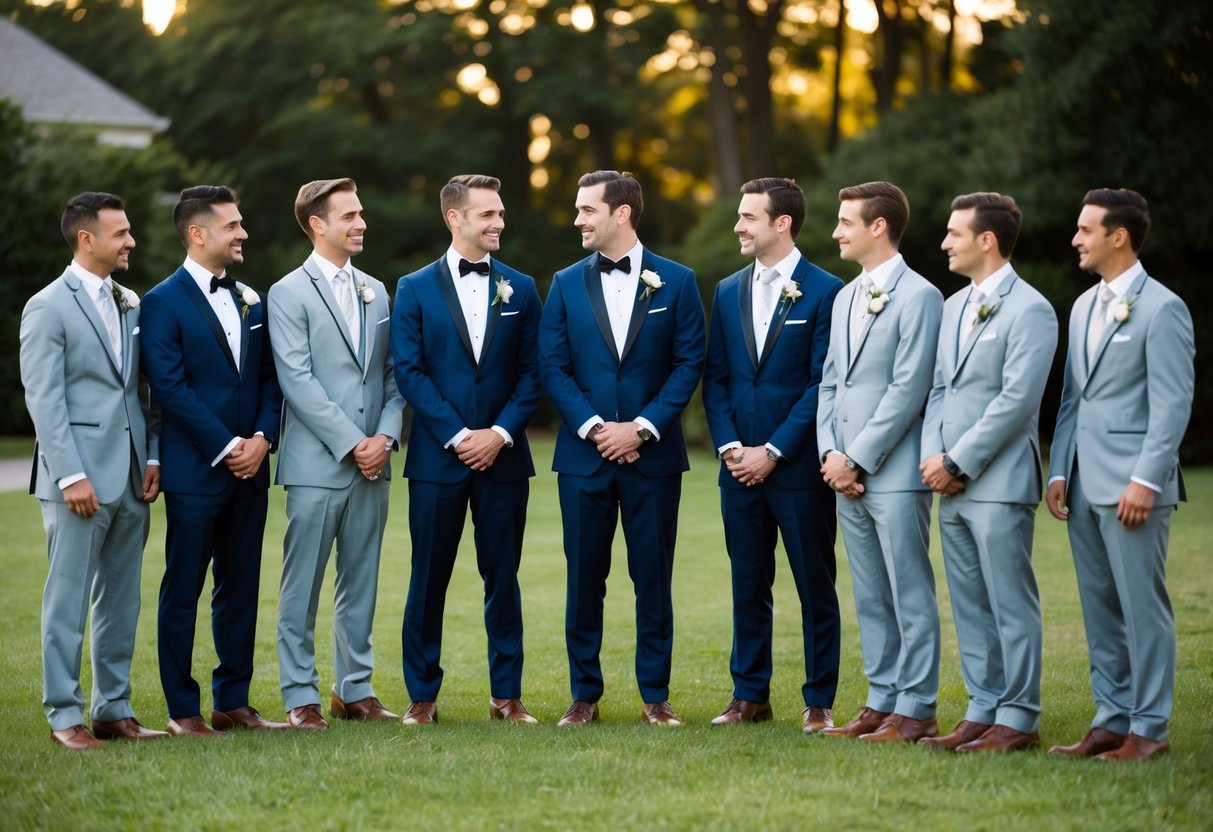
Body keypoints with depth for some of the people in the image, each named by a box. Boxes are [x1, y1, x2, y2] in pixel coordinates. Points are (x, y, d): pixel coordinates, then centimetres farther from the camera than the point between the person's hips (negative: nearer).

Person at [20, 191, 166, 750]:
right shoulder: (48, 308, -7)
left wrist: (153, 457, 6)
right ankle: (64, 715, 5)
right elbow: (43, 400, -11)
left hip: (131, 477, 7)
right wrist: (71, 476, -17)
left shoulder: (130, 305, 14)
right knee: (68, 599, -1)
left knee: (121, 599, 10)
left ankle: (114, 709, 18)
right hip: (80, 478, -7)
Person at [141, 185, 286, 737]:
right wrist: (226, 448, -15)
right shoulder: (164, 302, -6)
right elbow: (170, 387, -13)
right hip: (194, 469, -6)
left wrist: (262, 438, -5)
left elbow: (268, 377, 12)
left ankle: (233, 701, 17)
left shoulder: (250, 301, 14)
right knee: (183, 591, 0)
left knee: (240, 588, 10)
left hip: (250, 467, 6)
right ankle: (182, 709, 7)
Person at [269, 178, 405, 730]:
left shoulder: (375, 292, 15)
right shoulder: (289, 293, -4)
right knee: (301, 588, -1)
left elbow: (392, 374, 13)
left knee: (360, 584, 10)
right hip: (316, 463, -6)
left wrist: (385, 437, -3)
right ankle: (300, 696, 4)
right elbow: (297, 380, -11)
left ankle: (354, 689, 18)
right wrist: (351, 442, -14)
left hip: (372, 464, 6)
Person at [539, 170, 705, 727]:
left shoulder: (676, 282, 2)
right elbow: (552, 368, 3)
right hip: (583, 454, 2)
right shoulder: (566, 284, 7)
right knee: (584, 577, 4)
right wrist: (594, 427, -10)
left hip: (653, 454, -1)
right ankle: (584, 695, 12)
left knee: (653, 577, 2)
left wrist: (642, 427, -11)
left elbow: (689, 363, -2)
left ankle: (655, 695, 11)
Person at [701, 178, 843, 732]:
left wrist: (774, 451, -12)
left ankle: (819, 701, 9)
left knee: (815, 586, 2)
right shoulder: (728, 292, 11)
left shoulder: (824, 291, -6)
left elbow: (823, 384, -9)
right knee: (748, 584, 10)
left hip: (799, 465, -5)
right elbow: (715, 378, 11)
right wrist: (730, 446, -3)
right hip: (740, 465, 5)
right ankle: (749, 695, 18)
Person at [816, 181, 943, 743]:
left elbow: (908, 389, -14)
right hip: (846, 474, 8)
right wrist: (831, 453, 3)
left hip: (894, 472, -8)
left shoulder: (918, 297, -8)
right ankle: (882, 701, 18)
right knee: (870, 597, 12)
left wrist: (858, 460, -14)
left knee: (910, 594, -3)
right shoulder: (846, 299, 18)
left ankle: (916, 708, 1)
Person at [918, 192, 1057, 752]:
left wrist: (958, 464, -14)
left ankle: (1018, 719, 2)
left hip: (999, 482, -8)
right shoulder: (954, 306, 17)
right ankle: (982, 710, 18)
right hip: (952, 483, 8)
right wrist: (933, 457, 3)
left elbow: (1016, 400, -16)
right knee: (969, 605, 11)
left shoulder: (1028, 310, -9)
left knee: (1011, 604, -4)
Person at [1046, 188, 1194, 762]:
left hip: (1132, 487, -8)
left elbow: (1172, 404, -13)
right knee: (1099, 607, 11)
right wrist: (1058, 471, 11)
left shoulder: (1161, 309, -8)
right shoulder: (1084, 306, 16)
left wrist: (1145, 481, -18)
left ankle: (1149, 729, 3)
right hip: (1085, 486, 8)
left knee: (1142, 606, -3)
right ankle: (1111, 719, 18)